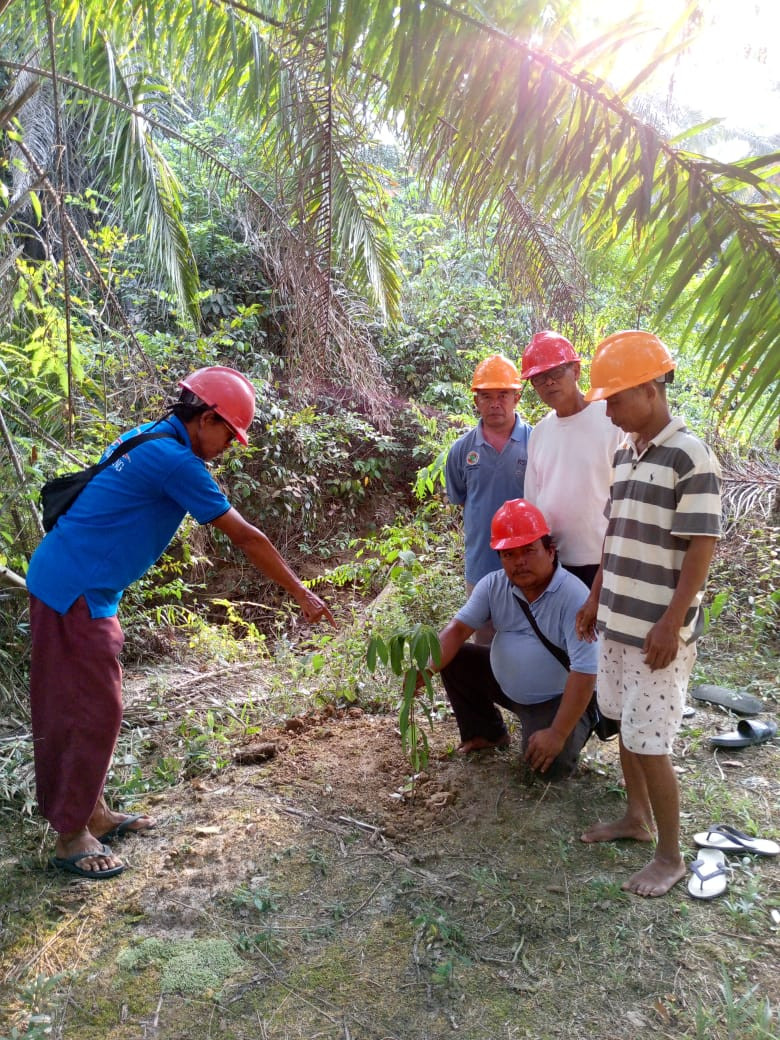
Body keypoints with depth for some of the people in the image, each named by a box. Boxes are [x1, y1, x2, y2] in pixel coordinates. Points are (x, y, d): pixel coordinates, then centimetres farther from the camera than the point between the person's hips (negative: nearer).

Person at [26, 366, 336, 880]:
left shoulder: (154, 442, 10)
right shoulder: (175, 460, -20)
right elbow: (246, 537, -16)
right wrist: (302, 594, -8)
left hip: (86, 589, 10)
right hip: (73, 591, -10)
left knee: (90, 705, 16)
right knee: (92, 710, -2)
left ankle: (92, 812, 28)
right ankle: (70, 837, 11)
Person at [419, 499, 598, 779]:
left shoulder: (574, 597, -28)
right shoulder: (493, 585, -9)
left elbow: (584, 674, -30)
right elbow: (458, 628, -11)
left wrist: (558, 735, -31)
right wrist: (427, 668, -30)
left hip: (557, 698, -6)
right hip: (506, 684, 6)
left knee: (549, 764, -27)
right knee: (453, 659, -7)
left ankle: (571, 737, 11)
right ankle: (488, 733, 13)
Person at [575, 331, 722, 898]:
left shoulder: (690, 457, -15)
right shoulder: (624, 453, 9)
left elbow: (701, 549, -17)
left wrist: (671, 624, -19)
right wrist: (596, 599, 16)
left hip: (658, 629, -7)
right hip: (619, 621, 8)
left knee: (649, 743, 0)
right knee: (626, 727, 19)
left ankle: (671, 856, 18)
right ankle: (637, 818, 38)